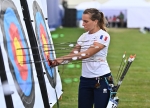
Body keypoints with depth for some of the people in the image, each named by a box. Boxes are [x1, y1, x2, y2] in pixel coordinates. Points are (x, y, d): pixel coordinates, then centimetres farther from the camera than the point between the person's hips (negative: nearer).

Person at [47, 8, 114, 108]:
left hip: (102, 79, -6)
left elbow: (87, 54, -22)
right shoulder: (83, 37, 10)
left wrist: (62, 58, -26)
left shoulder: (103, 36, -12)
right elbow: (73, 54, 3)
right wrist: (57, 61, -16)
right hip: (85, 79, 7)